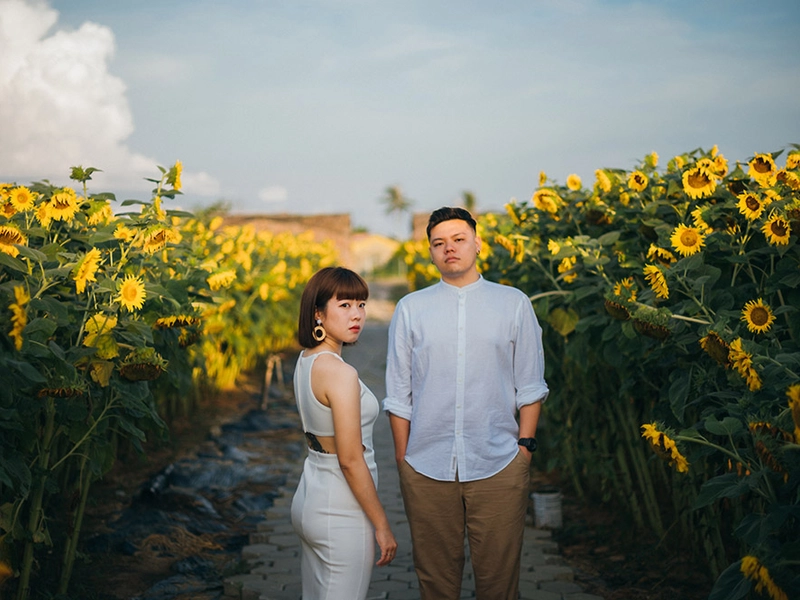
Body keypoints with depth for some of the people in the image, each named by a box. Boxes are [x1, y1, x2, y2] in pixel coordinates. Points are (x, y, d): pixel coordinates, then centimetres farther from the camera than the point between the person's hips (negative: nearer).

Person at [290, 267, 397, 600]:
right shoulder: (341, 374, -22)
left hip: (308, 498, 9)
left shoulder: (305, 361, 6)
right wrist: (382, 525, -12)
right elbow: (351, 461, -21)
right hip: (342, 514, -9)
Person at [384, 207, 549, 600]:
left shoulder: (514, 304, 4)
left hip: (498, 467, -1)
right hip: (426, 469, 1)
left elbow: (529, 386, 6)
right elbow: (399, 394, 7)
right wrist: (403, 459, 5)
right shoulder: (410, 309, 5)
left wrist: (525, 445, -1)